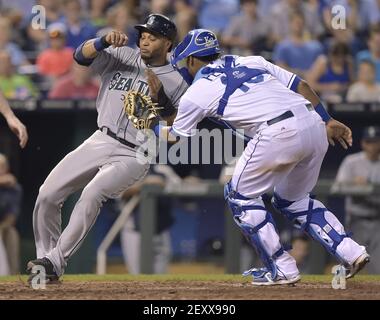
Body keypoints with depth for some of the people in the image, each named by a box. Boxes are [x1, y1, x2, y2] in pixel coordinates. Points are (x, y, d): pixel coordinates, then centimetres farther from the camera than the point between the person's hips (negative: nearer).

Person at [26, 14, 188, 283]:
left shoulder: (176, 83, -3)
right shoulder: (122, 56, 7)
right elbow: (82, 55, -6)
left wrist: (159, 98, -21)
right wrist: (105, 41, -24)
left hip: (133, 156, -5)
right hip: (100, 141, 5)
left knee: (92, 194, -30)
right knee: (47, 195, -6)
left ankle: (55, 262, -24)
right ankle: (46, 263, 7)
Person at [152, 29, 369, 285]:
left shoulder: (195, 94, 12)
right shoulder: (251, 62, 26)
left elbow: (173, 136, 28)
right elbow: (300, 85, 20)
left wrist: (154, 123, 48)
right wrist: (328, 121, 23)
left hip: (279, 133, -7)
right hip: (315, 124, 7)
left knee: (241, 196, 14)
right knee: (293, 199, 25)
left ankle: (281, 269, 8)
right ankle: (350, 252, 13)